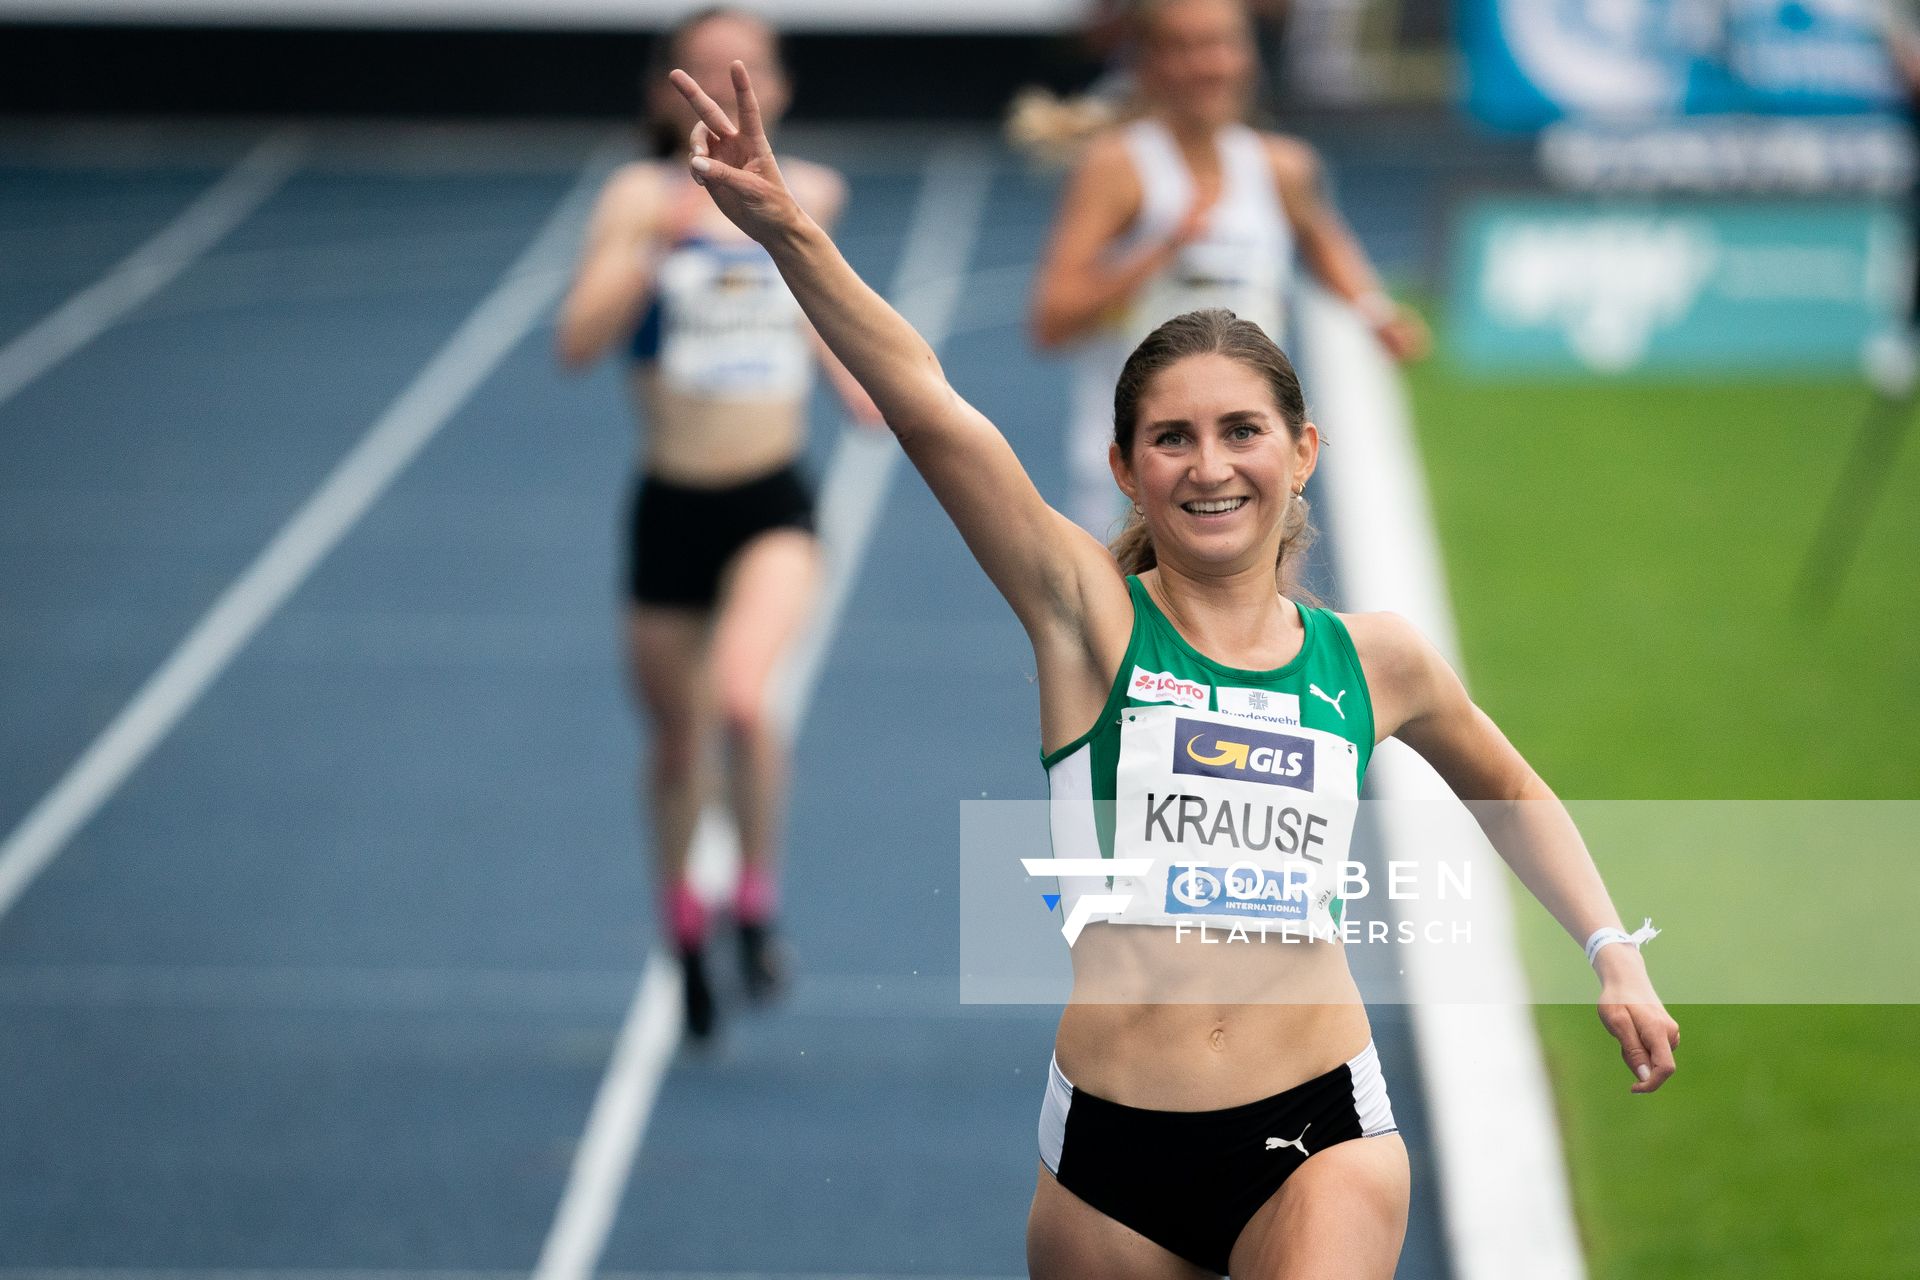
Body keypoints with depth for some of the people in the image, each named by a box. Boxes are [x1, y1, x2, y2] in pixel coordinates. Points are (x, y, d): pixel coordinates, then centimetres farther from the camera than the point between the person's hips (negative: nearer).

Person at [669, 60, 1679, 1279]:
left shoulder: (1373, 659, 8)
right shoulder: (1089, 617, 0)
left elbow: (1510, 793, 30)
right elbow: (928, 411, -14)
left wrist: (1615, 952, 22)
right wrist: (790, 231, -26)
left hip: (1320, 1134, 0)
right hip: (1111, 1151, 0)